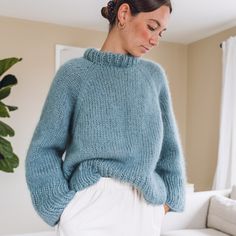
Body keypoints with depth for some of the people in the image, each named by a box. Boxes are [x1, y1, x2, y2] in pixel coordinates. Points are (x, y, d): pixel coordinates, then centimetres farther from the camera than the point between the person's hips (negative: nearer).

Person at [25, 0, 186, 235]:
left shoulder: (155, 74, 8)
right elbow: (43, 149, -2)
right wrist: (62, 207, -8)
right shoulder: (74, 72, -2)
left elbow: (169, 145, 10)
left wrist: (166, 200, 6)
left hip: (145, 209, 3)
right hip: (90, 205, -3)